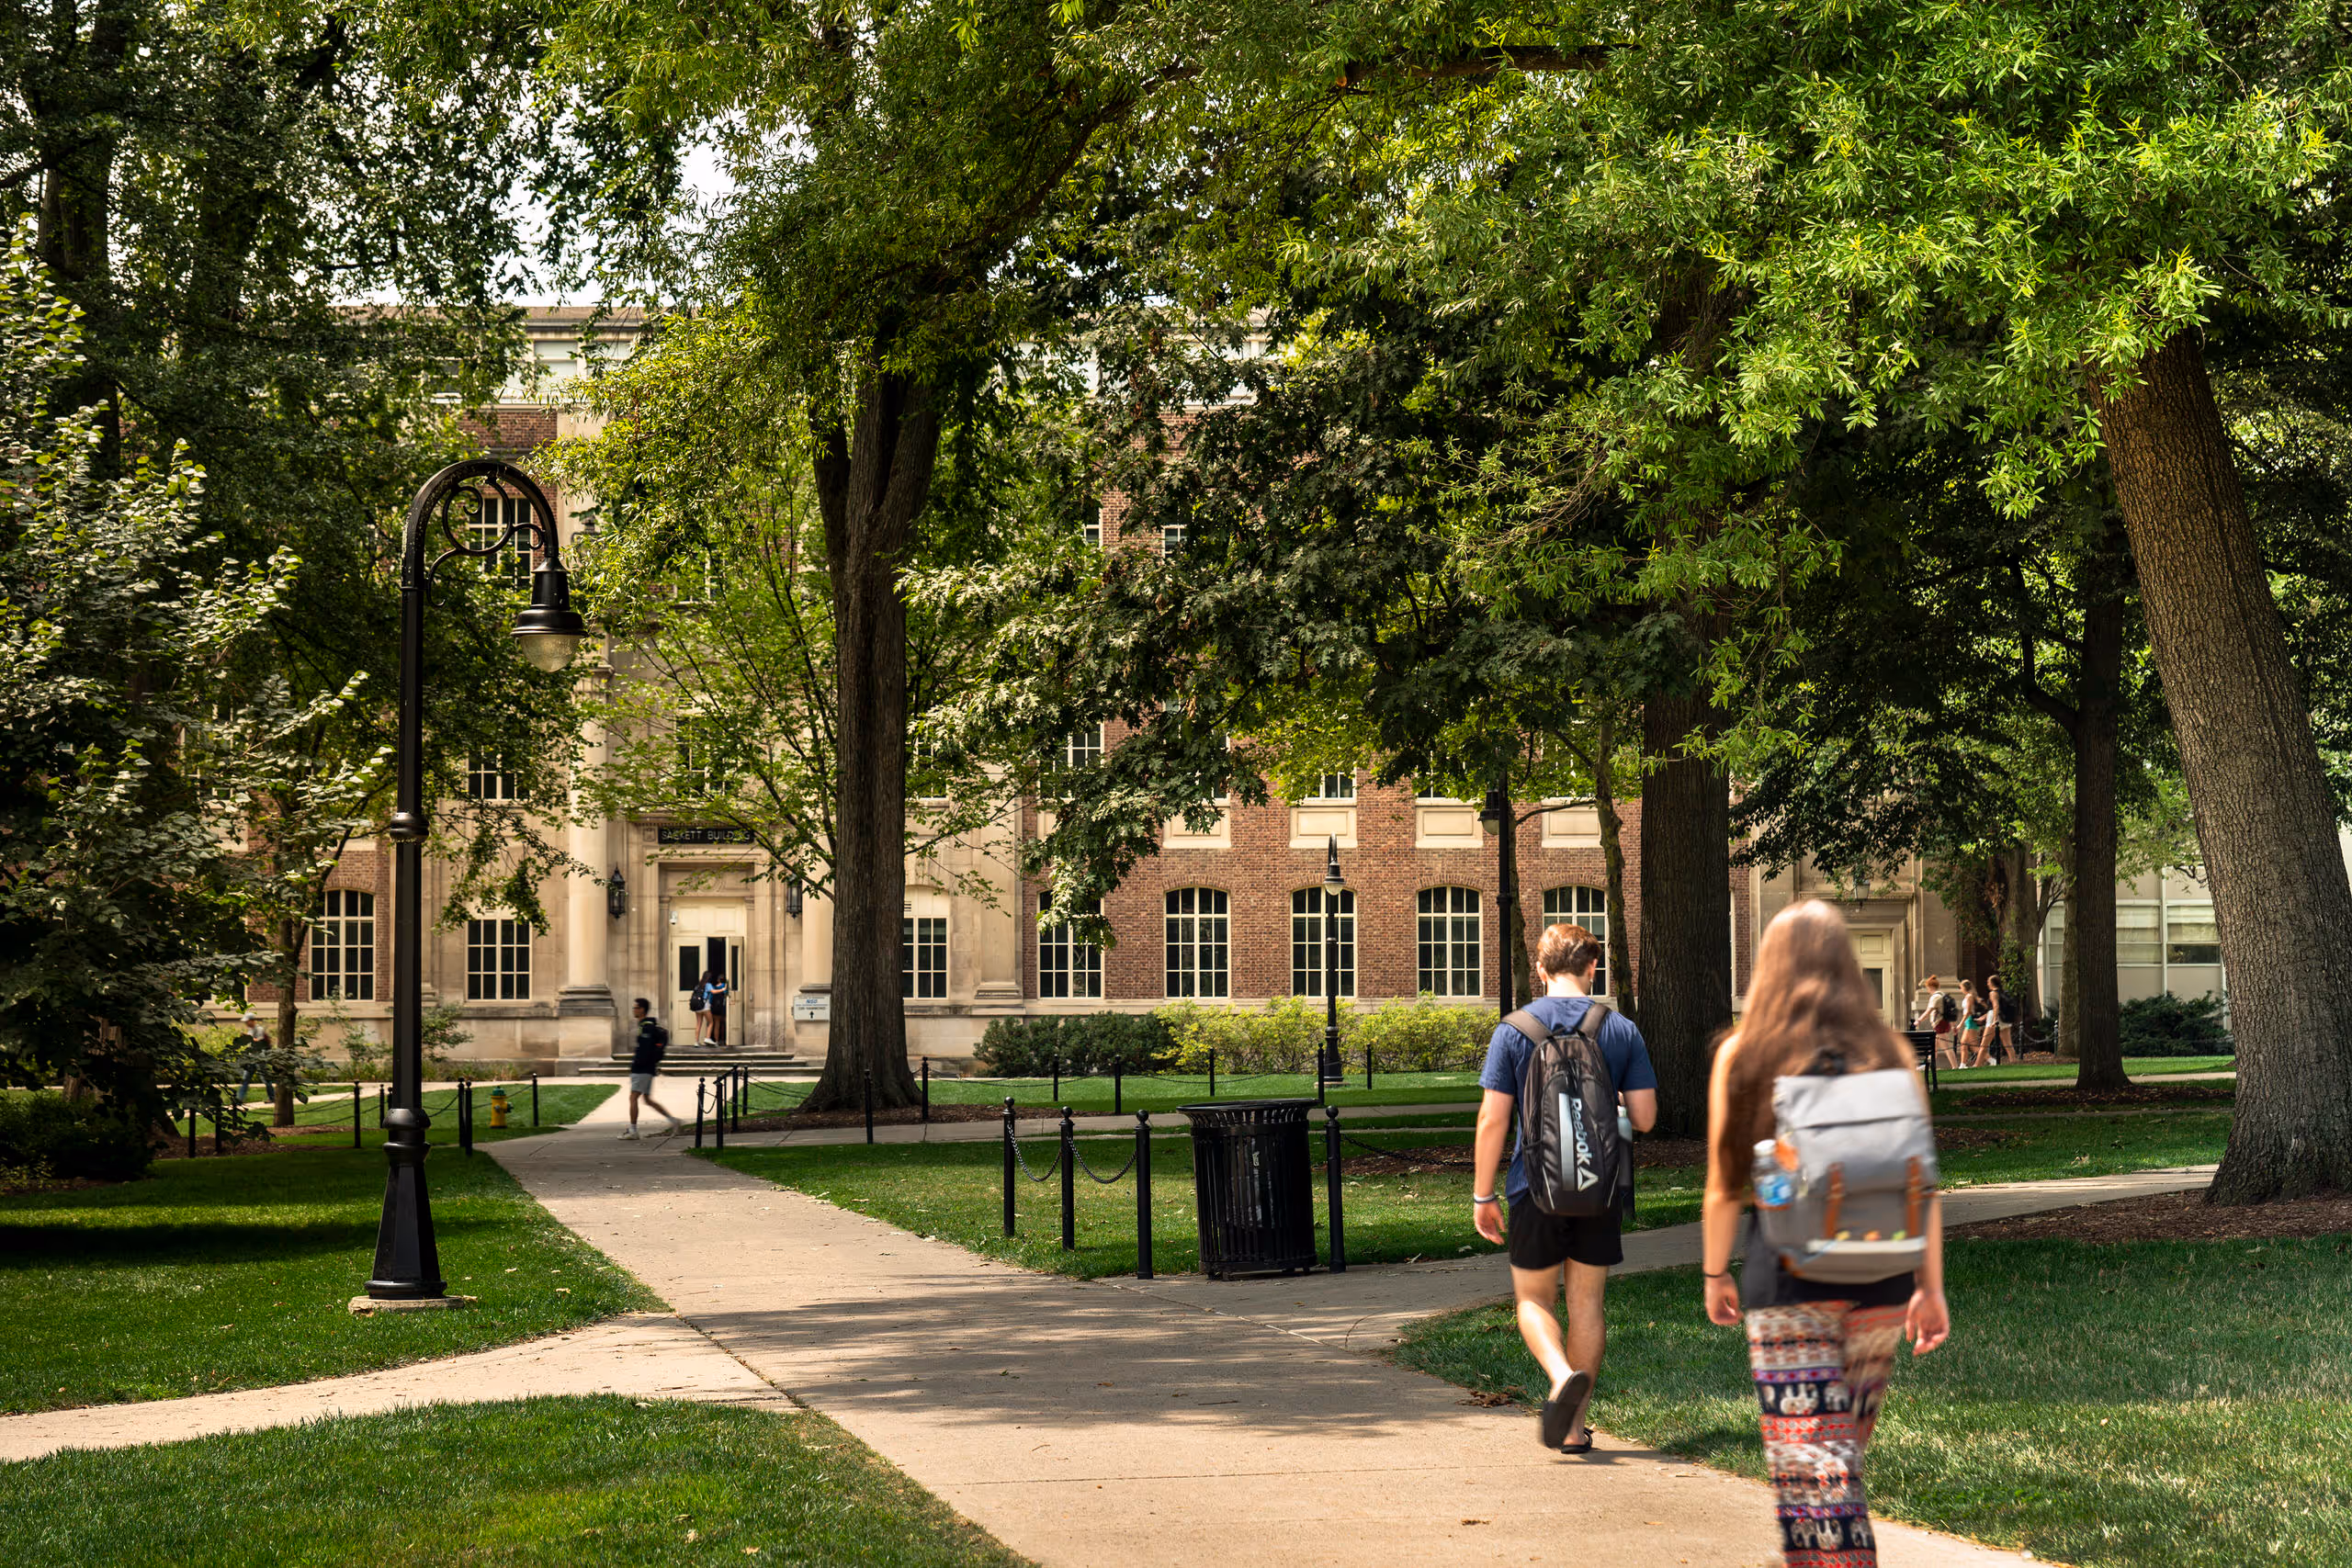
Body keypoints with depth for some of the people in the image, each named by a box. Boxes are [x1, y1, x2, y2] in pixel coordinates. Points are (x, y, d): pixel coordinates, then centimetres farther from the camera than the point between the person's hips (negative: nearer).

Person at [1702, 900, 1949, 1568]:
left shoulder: (1742, 1055, 0)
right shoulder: (1889, 1055, 5)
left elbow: (1723, 1188, 1)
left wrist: (1716, 1275, 13)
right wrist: (1931, 1287, 9)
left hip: (1788, 1279, -3)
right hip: (1879, 1284, 3)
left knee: (1810, 1464, -5)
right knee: (1844, 1452, 19)